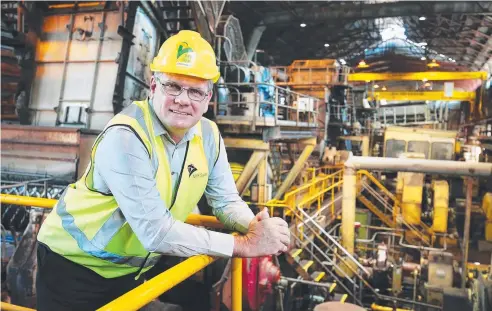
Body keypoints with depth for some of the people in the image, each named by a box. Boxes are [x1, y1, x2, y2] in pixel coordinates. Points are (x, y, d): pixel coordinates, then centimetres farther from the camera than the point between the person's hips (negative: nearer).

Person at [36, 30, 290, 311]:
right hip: (76, 267, -5)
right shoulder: (125, 137, -29)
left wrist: (255, 228, -26)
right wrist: (246, 245, -31)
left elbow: (227, 200, -3)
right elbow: (156, 232, -34)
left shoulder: (209, 135, -9)